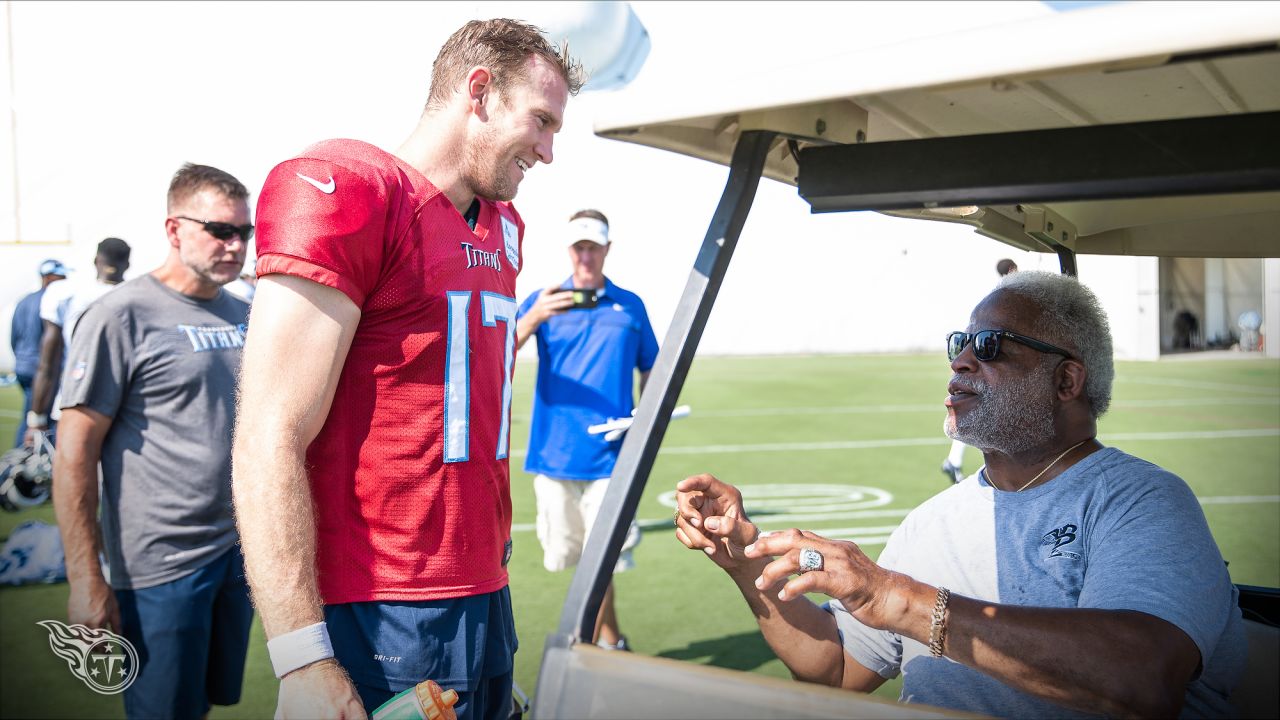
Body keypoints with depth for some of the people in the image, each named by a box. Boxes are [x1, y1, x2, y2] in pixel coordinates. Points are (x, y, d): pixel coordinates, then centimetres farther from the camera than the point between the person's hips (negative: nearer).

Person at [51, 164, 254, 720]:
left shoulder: (243, 314, 7)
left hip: (241, 548, 6)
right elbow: (74, 453, -13)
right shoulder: (122, 316, -12)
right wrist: (85, 579, -15)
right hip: (161, 567, -6)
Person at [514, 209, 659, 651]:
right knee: (567, 551, 8)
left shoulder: (630, 305, 10)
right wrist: (531, 320, -30)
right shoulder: (545, 301, 5)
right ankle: (610, 640, 28)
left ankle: (604, 644, 12)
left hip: (610, 451, -1)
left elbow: (650, 370, 18)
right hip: (554, 448, 1)